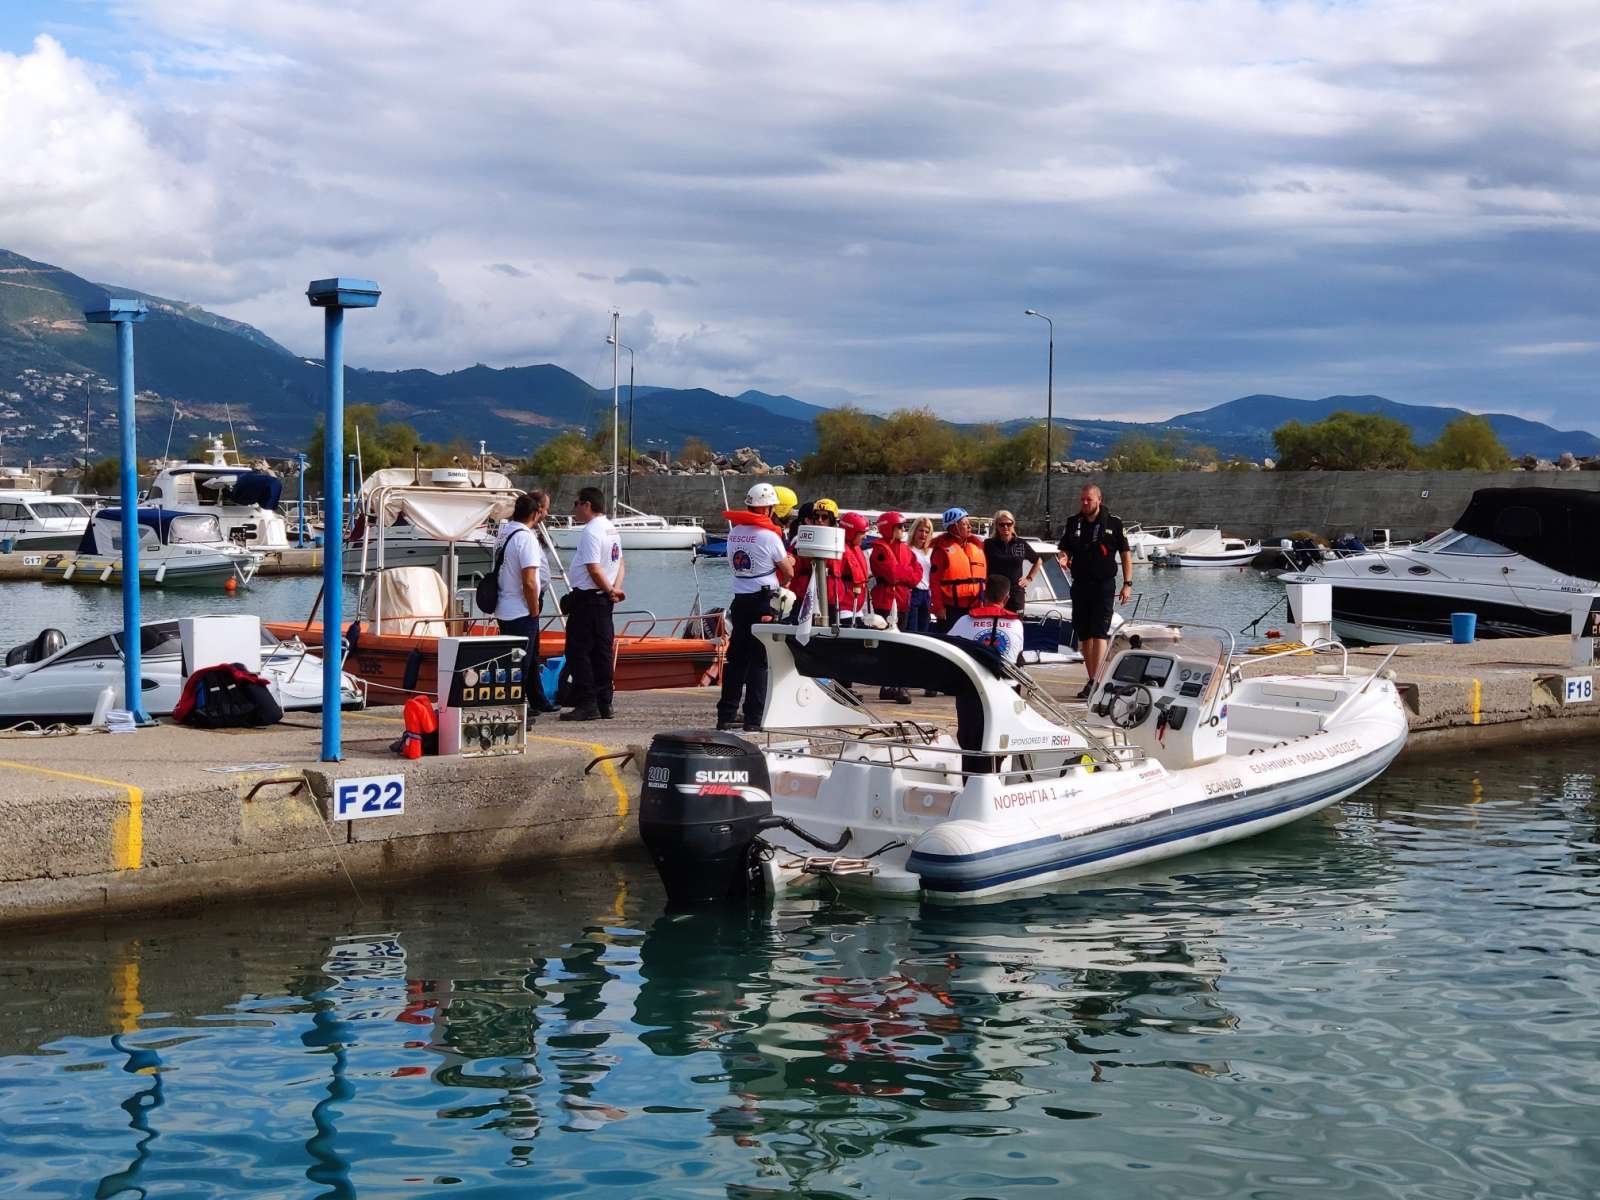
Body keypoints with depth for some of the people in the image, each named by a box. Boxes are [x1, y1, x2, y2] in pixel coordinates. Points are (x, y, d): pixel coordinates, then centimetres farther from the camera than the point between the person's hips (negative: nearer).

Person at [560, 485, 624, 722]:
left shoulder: (591, 531, -16)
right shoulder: (611, 529, 15)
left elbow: (594, 570, -22)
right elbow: (620, 563, 18)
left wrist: (610, 590, -9)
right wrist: (615, 589, 4)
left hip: (587, 598, -9)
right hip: (604, 599, 9)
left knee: (578, 651, -5)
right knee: (602, 651, 10)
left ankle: (586, 704, -7)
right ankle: (604, 704, 12)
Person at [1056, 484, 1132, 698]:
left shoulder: (1113, 523, -2)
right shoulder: (1072, 522, 7)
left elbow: (1126, 555, 2)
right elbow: (1064, 549, 13)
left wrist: (1127, 584, -4)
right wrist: (1064, 558, -11)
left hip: (1104, 586, -5)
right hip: (1080, 585, 5)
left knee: (1099, 634, -12)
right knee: (1083, 634, 7)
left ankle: (1095, 682, -17)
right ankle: (1092, 679, 16)